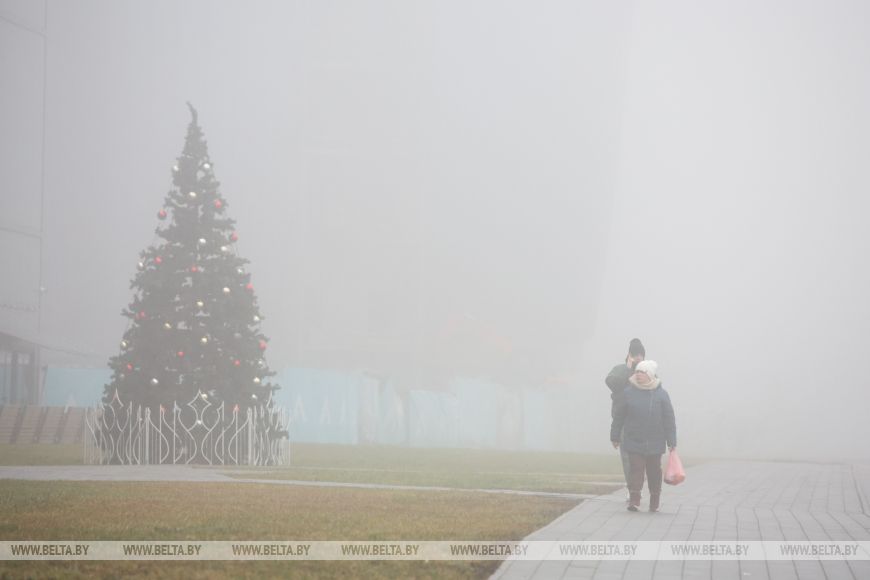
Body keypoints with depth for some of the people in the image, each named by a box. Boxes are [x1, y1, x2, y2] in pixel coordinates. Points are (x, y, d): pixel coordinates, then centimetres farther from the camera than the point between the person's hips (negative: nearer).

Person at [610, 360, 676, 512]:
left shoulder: (661, 394, -3)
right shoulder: (629, 392, -2)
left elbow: (669, 420, -1)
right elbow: (618, 416, 5)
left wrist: (671, 441, -3)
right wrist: (615, 436, 7)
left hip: (655, 443, 0)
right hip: (633, 441, 0)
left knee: (654, 470, 10)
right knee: (635, 469, -7)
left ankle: (655, 500, 24)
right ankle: (634, 499, -8)